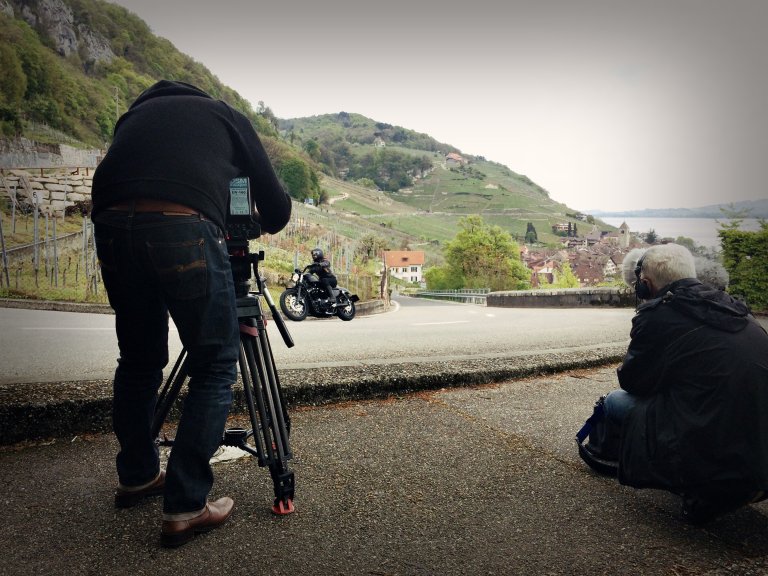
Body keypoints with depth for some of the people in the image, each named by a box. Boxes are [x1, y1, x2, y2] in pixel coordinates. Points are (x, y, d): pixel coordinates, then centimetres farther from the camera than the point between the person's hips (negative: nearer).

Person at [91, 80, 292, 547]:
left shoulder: (135, 113, 34)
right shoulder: (227, 116, 24)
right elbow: (276, 208, 19)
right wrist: (264, 224, 40)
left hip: (112, 227, 5)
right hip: (185, 231, -5)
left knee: (138, 361, 22)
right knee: (216, 367, 7)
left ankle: (137, 478, 36)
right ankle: (185, 508, 7)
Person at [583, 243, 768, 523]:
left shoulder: (657, 314, -10)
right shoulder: (732, 306, 11)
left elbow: (631, 381, 2)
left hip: (719, 460, -8)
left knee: (615, 402, 6)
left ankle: (703, 491, 5)